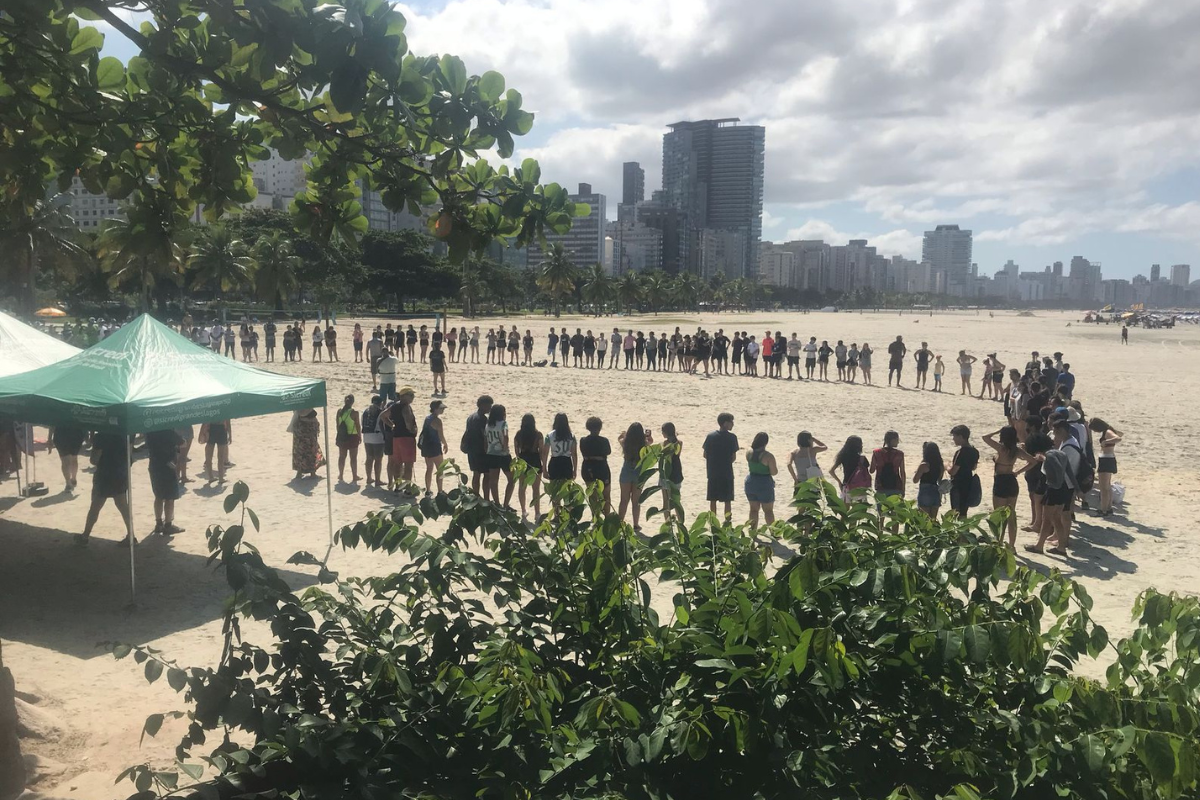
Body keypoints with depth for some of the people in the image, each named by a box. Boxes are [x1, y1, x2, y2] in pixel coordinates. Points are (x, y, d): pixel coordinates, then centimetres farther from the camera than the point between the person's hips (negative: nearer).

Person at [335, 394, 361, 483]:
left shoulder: (339, 411, -2)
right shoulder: (354, 413, -15)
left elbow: (337, 425, 5)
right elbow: (358, 426, -9)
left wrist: (339, 435, 16)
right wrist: (360, 436, 3)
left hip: (341, 436, 4)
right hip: (352, 436, -4)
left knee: (342, 456, 14)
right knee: (353, 457, 5)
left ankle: (341, 476, 20)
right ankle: (354, 476, 10)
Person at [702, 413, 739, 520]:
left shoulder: (710, 436, 0)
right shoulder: (731, 437, -9)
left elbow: (705, 455, 2)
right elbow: (733, 457, -8)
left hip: (712, 473, 3)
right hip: (727, 473, -3)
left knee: (713, 499, 10)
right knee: (727, 500, 6)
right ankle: (727, 521, 9)